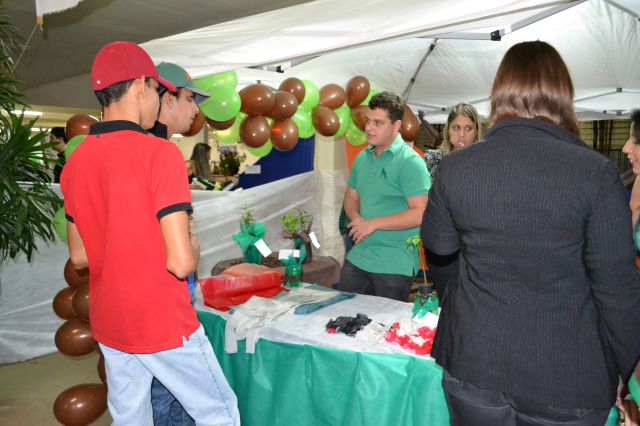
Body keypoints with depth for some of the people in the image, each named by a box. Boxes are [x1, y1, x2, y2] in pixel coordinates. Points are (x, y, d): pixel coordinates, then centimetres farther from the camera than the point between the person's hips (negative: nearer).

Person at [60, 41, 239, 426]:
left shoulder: (75, 163, 1)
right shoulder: (160, 153, -20)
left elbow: (79, 256, 9)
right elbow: (181, 262, -23)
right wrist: (194, 247, -2)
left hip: (109, 325, 7)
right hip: (165, 325, -7)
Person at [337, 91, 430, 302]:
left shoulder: (410, 162, -14)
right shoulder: (362, 158, 9)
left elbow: (420, 213, -20)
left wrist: (373, 224, -18)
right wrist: (356, 218, -5)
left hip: (394, 267, -6)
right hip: (357, 258, 7)